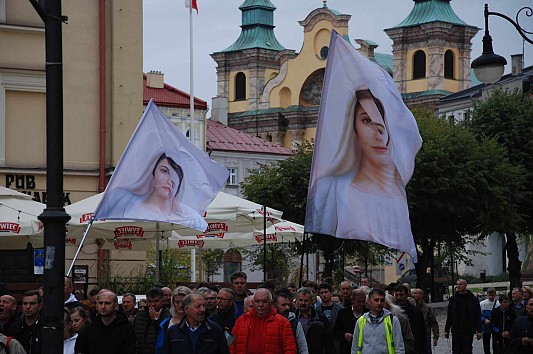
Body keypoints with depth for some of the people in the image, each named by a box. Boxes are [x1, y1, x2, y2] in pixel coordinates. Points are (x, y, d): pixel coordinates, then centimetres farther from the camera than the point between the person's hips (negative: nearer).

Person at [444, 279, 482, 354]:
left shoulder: (473, 299, 0)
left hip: (468, 331, -2)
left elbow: (478, 316, 0)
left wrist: (479, 331, -5)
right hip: (456, 331, 3)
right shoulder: (453, 299, 7)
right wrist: (446, 330, 7)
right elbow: (449, 316, 11)